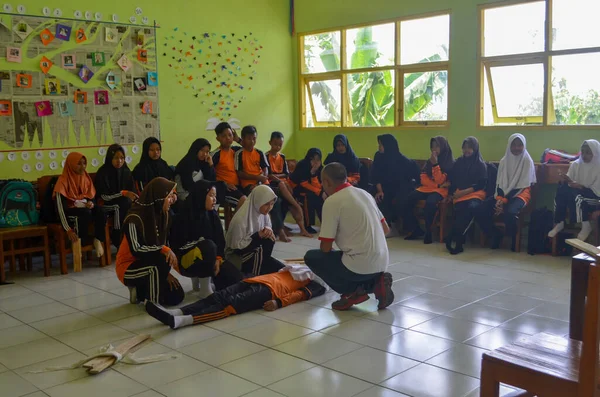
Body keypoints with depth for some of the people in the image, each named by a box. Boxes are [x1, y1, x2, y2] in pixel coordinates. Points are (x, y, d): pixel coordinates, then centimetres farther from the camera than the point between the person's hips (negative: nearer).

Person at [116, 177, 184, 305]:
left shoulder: (163, 214, -3)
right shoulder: (135, 218, -25)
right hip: (128, 267, -7)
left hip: (150, 265, 7)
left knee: (176, 297, -5)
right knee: (161, 263, -36)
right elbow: (136, 250, -29)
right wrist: (164, 250, -34)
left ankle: (140, 290, 16)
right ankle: (153, 303, -15)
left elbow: (163, 244, 3)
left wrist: (166, 273, -4)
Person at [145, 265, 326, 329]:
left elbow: (303, 293, -5)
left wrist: (279, 302, -20)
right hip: (256, 281, 7)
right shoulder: (305, 269, 37)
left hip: (269, 289, -7)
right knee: (218, 297, -16)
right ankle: (174, 313, -34)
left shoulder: (318, 282, 13)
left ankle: (182, 321, -48)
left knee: (230, 305, -28)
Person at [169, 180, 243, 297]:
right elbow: (177, 244, -19)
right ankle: (205, 287, -17)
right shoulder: (184, 216, -17)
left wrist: (218, 259, -16)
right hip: (186, 261, -6)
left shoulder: (212, 214, 1)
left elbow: (220, 240, 0)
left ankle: (197, 278, 12)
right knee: (208, 246, -36)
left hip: (208, 260, 6)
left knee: (235, 278, -13)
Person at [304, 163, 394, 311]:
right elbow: (385, 229, 18)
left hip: (360, 265, -7)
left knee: (311, 257, 12)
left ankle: (353, 291, 2)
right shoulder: (364, 193, 11)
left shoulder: (332, 201, -11)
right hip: (382, 262, 7)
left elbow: (326, 247, -8)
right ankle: (375, 282, 9)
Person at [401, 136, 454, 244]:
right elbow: (423, 179, 6)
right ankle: (416, 230, -4)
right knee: (405, 203, -17)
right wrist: (437, 185, -9)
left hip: (440, 190, -5)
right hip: (426, 188, 6)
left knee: (430, 203, -39)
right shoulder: (430, 160, 14)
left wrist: (435, 164, -18)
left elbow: (440, 181, -11)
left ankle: (428, 232, -21)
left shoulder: (450, 162, -2)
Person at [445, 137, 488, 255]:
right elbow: (452, 179, 17)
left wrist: (464, 191, -11)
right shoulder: (459, 161, 17)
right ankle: (458, 241, -31)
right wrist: (451, 193, 1)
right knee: (459, 210, -34)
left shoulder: (481, 164, 6)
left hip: (475, 193, -2)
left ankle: (452, 238, -34)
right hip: (459, 194, 2)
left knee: (471, 207, -37)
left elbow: (481, 184, -1)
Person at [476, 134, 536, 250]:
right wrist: (499, 199, -15)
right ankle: (496, 234, 3)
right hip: (503, 194, 5)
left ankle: (514, 239, -9)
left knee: (509, 213, -38)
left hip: (520, 194, -5)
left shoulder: (527, 161, -5)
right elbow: (499, 182, 5)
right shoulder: (504, 160, 10)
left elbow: (522, 185, -11)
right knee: (480, 211, -20)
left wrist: (505, 200, -20)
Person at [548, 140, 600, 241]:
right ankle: (559, 223, -20)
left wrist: (581, 187, -25)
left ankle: (585, 225, -18)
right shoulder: (575, 164, 6)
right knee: (562, 188, -26)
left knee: (577, 196, -35)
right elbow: (570, 183, 2)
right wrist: (568, 181, -20)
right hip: (575, 194, 5)